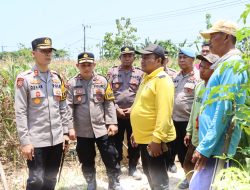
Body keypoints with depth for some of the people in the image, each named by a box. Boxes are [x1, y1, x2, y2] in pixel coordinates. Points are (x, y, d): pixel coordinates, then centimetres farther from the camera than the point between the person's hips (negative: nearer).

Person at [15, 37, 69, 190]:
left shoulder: (57, 78, 9)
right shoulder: (24, 79, -7)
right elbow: (20, 113, -10)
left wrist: (65, 132, 9)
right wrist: (25, 141, -14)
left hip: (56, 139, 5)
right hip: (35, 140, -5)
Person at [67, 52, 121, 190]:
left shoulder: (102, 81, 0)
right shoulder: (72, 84, -3)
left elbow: (109, 103, 1)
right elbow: (69, 107, -4)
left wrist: (112, 123, -4)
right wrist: (70, 128, -8)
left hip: (102, 128, 0)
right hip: (82, 131, 0)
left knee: (110, 157, 5)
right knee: (86, 160, 13)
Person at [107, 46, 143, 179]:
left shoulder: (139, 73, 3)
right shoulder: (112, 72, 2)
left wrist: (133, 108, -10)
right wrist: (117, 109, -10)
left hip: (134, 114, 1)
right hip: (116, 114, 0)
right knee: (116, 141, 8)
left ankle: (133, 167, 25)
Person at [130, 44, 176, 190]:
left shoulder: (162, 79, -16)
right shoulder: (147, 79, 15)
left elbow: (164, 112, -24)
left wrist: (157, 138, -27)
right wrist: (136, 132, 21)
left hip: (154, 139, -10)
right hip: (144, 138, 10)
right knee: (149, 174, 20)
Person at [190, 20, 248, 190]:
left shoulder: (232, 64, -14)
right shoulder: (225, 64, 17)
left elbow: (225, 109, -22)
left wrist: (205, 147, -21)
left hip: (216, 147, -10)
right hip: (212, 144, 10)